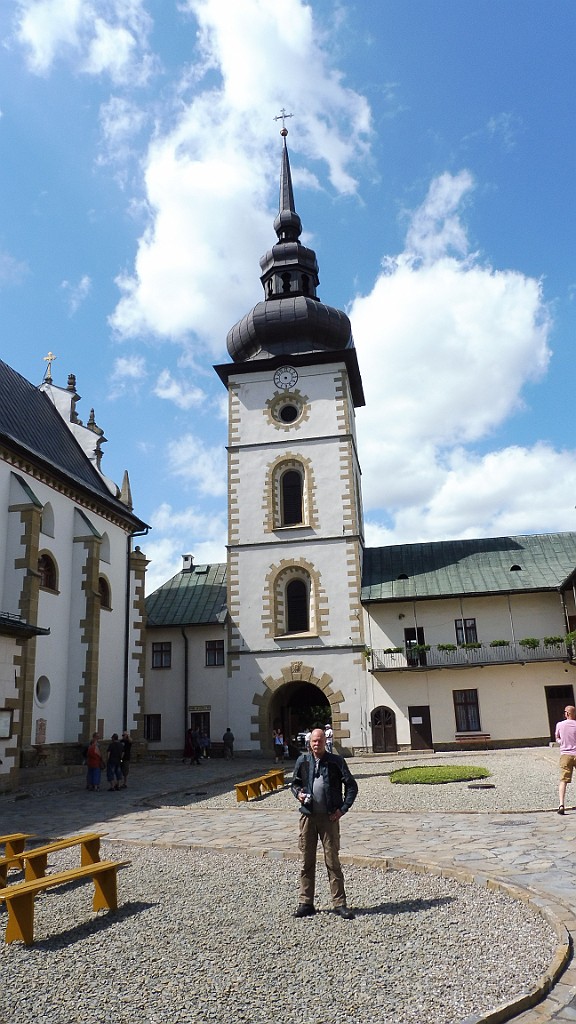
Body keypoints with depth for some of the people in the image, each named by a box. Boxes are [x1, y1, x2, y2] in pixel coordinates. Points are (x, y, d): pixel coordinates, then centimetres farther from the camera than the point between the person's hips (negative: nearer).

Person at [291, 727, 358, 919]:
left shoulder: (336, 761, -2)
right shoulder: (303, 761, 4)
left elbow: (351, 785, 1)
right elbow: (295, 783, 17)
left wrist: (343, 808, -4)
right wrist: (298, 794, -5)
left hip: (329, 817, -2)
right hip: (308, 816, 3)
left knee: (332, 860, 1)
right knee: (307, 861, 8)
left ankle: (339, 903, 11)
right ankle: (306, 903, 19)